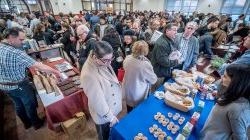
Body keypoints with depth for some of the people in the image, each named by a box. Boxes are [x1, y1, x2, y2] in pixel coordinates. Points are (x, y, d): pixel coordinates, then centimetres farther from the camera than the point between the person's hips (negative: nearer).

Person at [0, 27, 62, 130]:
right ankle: (36, 123, 37)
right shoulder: (16, 53, -30)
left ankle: (27, 123, 46)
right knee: (30, 105, 15)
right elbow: (38, 66, -31)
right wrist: (54, 71, -23)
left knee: (18, 105, 25)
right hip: (19, 86, -8)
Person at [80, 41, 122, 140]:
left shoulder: (103, 63, -13)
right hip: (103, 114, -6)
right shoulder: (89, 75, -36)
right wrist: (110, 117, -14)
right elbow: (98, 101, -27)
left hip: (113, 108, 6)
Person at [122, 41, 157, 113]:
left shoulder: (127, 58, -14)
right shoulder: (145, 64, -32)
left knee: (130, 112, 29)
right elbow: (153, 80, -16)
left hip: (127, 91, 6)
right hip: (139, 95, -5)